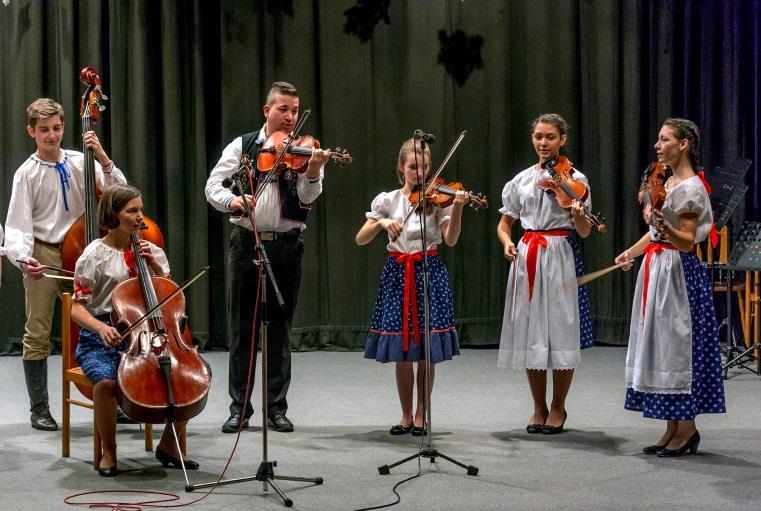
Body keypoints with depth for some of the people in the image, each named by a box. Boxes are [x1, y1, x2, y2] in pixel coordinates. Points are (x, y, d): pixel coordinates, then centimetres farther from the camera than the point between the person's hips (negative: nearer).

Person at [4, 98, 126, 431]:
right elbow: (18, 224, -8)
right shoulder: (27, 173, -4)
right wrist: (22, 257, -26)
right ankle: (39, 409, 12)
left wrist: (103, 159, -12)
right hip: (43, 256, -2)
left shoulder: (79, 162, 4)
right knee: (38, 333, 1)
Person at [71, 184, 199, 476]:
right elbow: (77, 308, -5)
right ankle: (108, 452, -10)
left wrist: (154, 265, -5)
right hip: (102, 341, -4)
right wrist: (101, 328, -25)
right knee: (106, 381, -35)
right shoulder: (96, 254, -3)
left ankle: (169, 444, 3)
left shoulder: (150, 250, 11)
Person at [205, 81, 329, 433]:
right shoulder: (242, 146, 4)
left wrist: (313, 170, -32)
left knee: (280, 329, 5)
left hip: (286, 246, 0)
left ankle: (276, 408, 12)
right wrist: (232, 200, -23)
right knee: (242, 328, 3)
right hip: (246, 243, 0)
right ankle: (239, 407, 11)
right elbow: (212, 186, -2)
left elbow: (307, 196, -11)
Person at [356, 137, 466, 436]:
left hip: (429, 273, -1)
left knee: (426, 350, 0)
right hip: (397, 273, 1)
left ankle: (421, 415, 13)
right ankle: (406, 415, 16)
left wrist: (457, 209, -25)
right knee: (401, 350, 4)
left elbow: (450, 240, -11)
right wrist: (382, 222, -19)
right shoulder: (387, 200, 4)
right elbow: (361, 240, -2)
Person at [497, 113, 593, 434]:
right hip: (527, 257, 3)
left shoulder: (573, 179, 0)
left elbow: (585, 232, -4)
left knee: (561, 332, -2)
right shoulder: (520, 180, 9)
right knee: (530, 333, 5)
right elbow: (504, 224, 14)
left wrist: (578, 214, -26)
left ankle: (558, 408, 12)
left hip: (561, 257, -3)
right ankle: (539, 407, 17)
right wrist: (507, 243, -8)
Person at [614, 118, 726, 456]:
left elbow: (687, 241, -19)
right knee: (660, 346, 10)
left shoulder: (690, 187, -14)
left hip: (677, 270, -9)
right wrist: (632, 252, 22)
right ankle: (672, 429, 16)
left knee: (677, 345, -4)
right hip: (656, 269, 9)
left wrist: (665, 228, -36)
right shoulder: (669, 181, 13)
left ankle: (687, 428, 4)